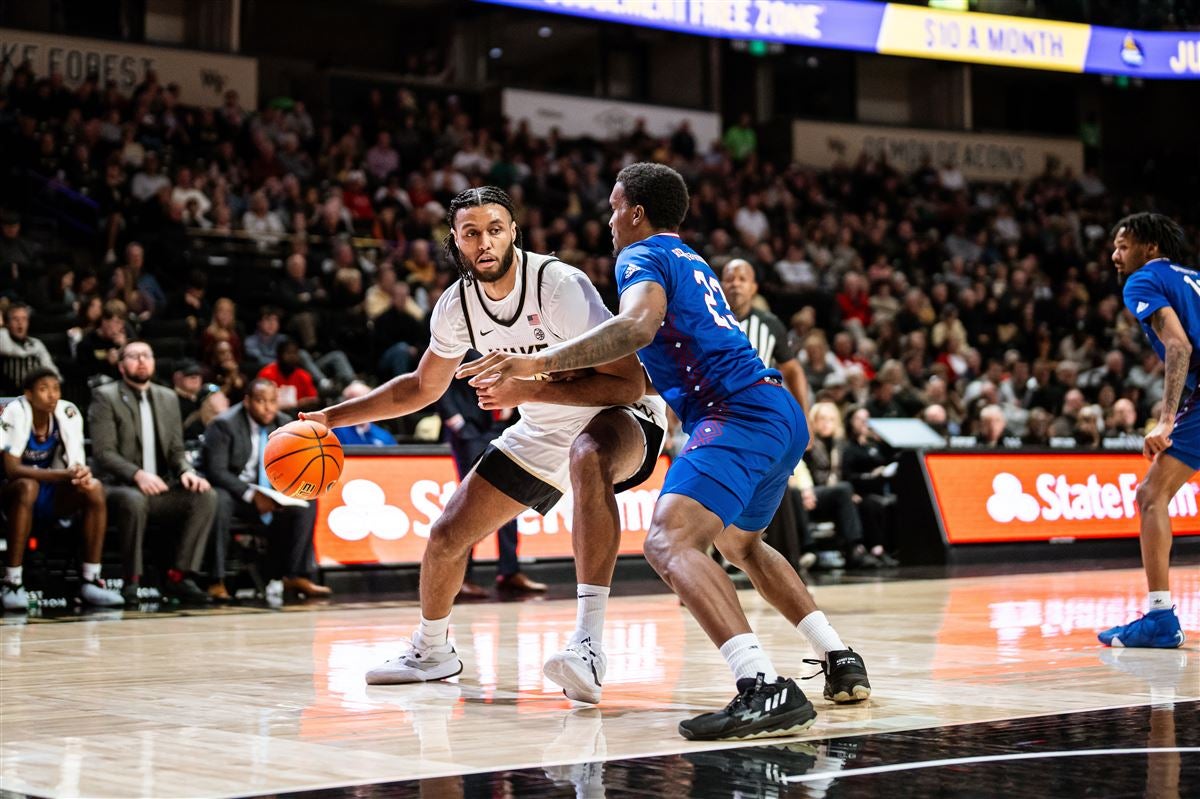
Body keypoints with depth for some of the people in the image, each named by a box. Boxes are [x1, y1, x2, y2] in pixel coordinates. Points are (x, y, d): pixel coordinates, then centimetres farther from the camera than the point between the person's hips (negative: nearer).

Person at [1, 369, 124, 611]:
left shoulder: (68, 413, -8)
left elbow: (77, 464, -7)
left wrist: (82, 475, -33)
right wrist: (65, 474, -37)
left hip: (53, 497, 4)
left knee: (94, 488, -23)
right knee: (28, 487, -37)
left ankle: (90, 580, -19)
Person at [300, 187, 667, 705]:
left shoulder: (559, 284, -27)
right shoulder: (457, 306, -8)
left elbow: (627, 383, -30)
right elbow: (423, 387, 11)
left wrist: (529, 390, -35)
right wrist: (333, 417, 6)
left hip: (619, 417, -7)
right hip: (542, 433, 7)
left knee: (588, 459, -42)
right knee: (447, 536, 6)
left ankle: (588, 643, -44)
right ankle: (431, 651, 36)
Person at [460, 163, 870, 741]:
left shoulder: (643, 256, 0)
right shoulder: (693, 265, 29)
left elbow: (638, 325, -22)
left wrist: (539, 363, -24)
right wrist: (577, 376, 41)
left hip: (738, 415, -10)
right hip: (783, 414, 10)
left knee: (669, 542, -23)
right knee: (740, 543, 31)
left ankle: (765, 689, -40)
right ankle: (841, 661, 26)